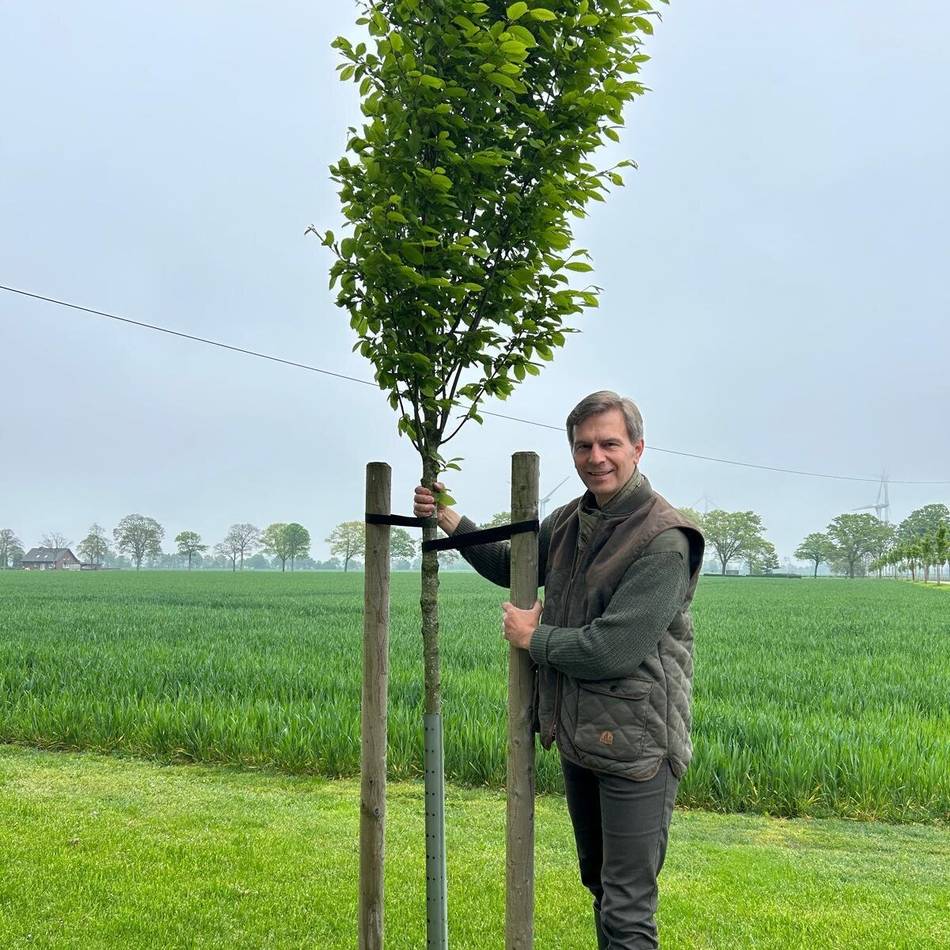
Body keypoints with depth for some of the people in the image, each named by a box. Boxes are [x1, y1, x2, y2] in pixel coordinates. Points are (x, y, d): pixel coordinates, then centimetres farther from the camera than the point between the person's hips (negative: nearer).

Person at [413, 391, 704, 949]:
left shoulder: (663, 541, -20)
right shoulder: (571, 521, 6)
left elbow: (613, 650, -26)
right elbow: (513, 566, 24)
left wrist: (533, 637, -11)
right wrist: (450, 520, 11)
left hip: (636, 745, -8)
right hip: (578, 736, 8)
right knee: (599, 882, 24)